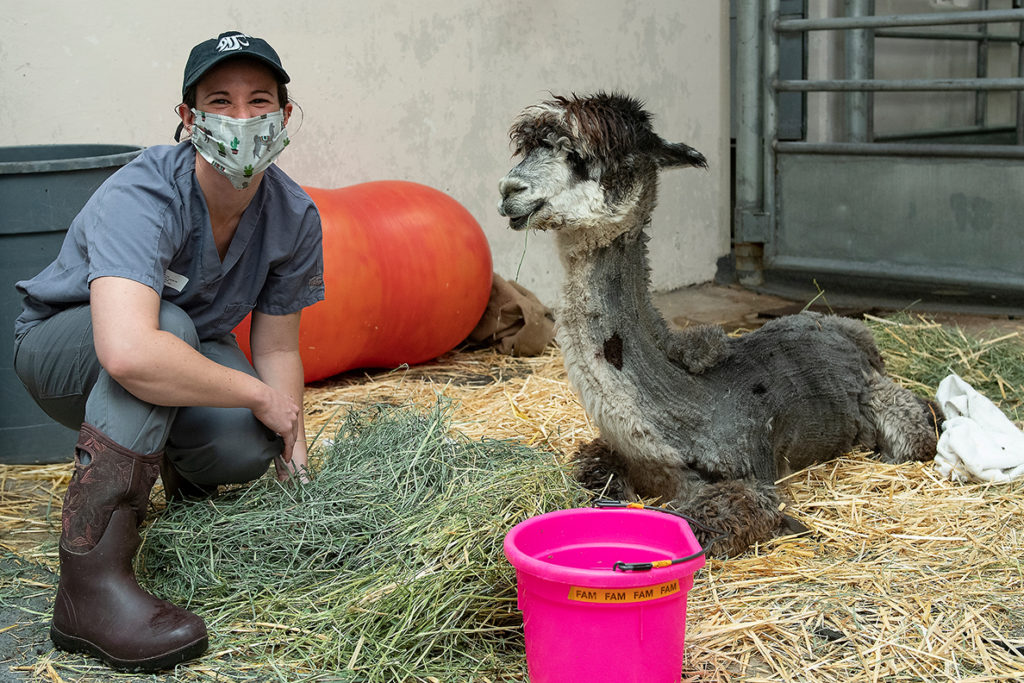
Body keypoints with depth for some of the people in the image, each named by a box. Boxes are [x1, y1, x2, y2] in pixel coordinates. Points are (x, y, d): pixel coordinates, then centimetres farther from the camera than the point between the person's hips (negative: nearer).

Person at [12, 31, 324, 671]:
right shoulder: (141, 197, -35)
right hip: (64, 344, -4)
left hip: (195, 345, 4)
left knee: (252, 444, -29)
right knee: (167, 324, -39)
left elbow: (277, 346, -5)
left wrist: (292, 455, -18)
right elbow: (129, 352, -50)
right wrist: (260, 395, -39)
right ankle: (92, 583, -38)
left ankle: (184, 474, 14)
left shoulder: (295, 217, -14)